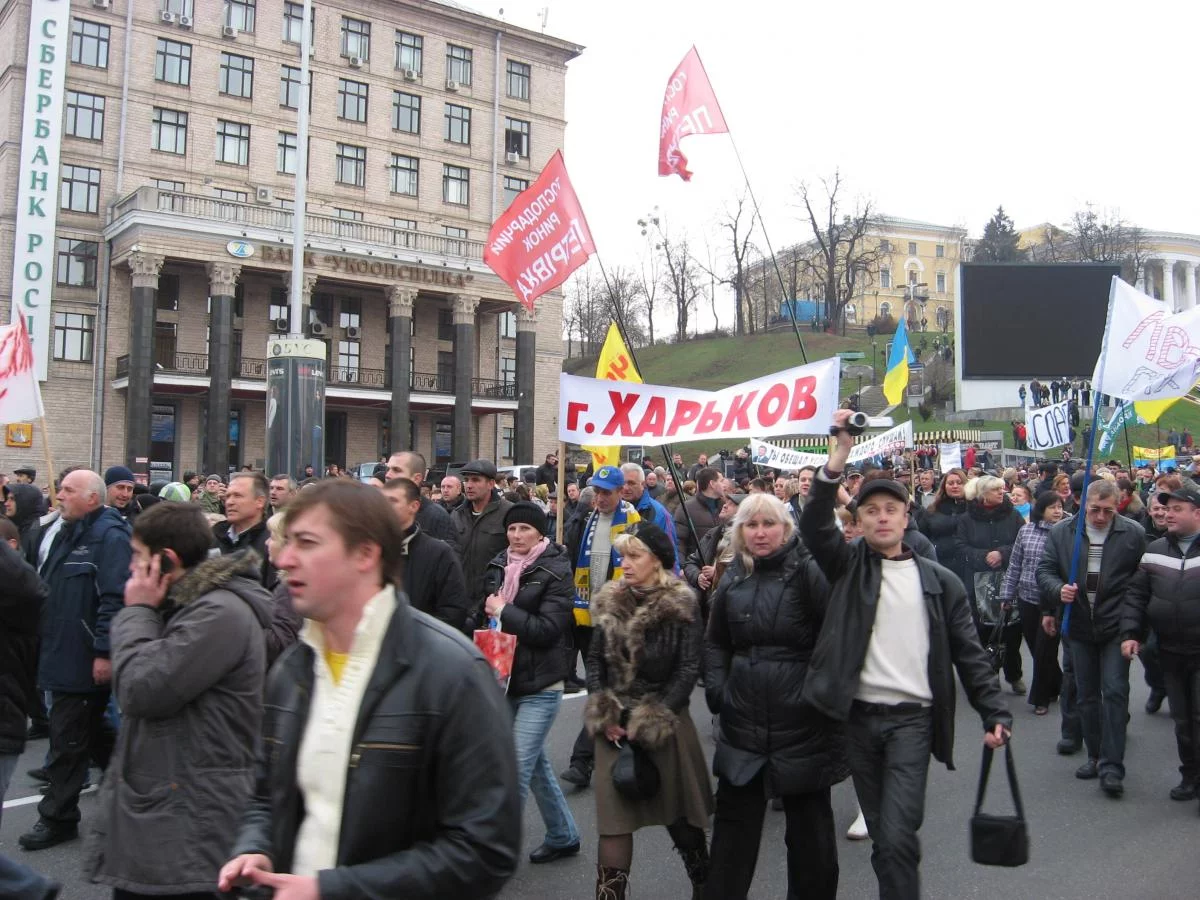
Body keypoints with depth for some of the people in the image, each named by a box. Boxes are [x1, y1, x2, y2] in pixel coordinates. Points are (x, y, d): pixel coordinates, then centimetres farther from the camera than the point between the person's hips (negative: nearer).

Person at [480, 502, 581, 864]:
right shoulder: (499, 567, 8)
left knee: (518, 768, -7)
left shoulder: (556, 572, -10)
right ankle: (564, 836, 32)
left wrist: (503, 611, -14)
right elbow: (486, 611, 19)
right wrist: (490, 611, -2)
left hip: (540, 686, -6)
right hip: (505, 680, 7)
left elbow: (548, 629, -17)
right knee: (536, 763, 16)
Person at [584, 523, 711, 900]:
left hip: (666, 723, -3)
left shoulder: (681, 606, -8)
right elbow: (595, 659, 8)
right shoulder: (609, 603, 4)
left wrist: (652, 720, -14)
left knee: (679, 815, 11)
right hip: (614, 725, 3)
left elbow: (688, 670, -11)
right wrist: (603, 715, -3)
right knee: (613, 817, 0)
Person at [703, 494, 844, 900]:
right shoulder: (733, 577, 6)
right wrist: (716, 689, 5)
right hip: (744, 718, 5)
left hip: (801, 718, -4)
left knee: (809, 822, 12)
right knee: (734, 821, 14)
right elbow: (716, 642, 17)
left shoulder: (808, 570, -11)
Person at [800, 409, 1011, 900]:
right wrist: (836, 462, -25)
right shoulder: (848, 565, 5)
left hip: (912, 718, -1)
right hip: (858, 717, 2)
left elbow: (969, 653, 6)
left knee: (896, 837, -11)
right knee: (882, 836, 13)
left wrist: (994, 712, -3)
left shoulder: (940, 581, 5)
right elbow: (814, 527, -14)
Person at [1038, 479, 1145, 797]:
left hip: (1117, 627, -3)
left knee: (1115, 692, -7)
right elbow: (1044, 570, 6)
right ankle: (1095, 756, 26)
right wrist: (1058, 590, -11)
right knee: (1087, 695, 12)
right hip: (1079, 627, 3)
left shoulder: (1134, 534, -6)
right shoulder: (1061, 532, 0)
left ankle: (1111, 766, -3)